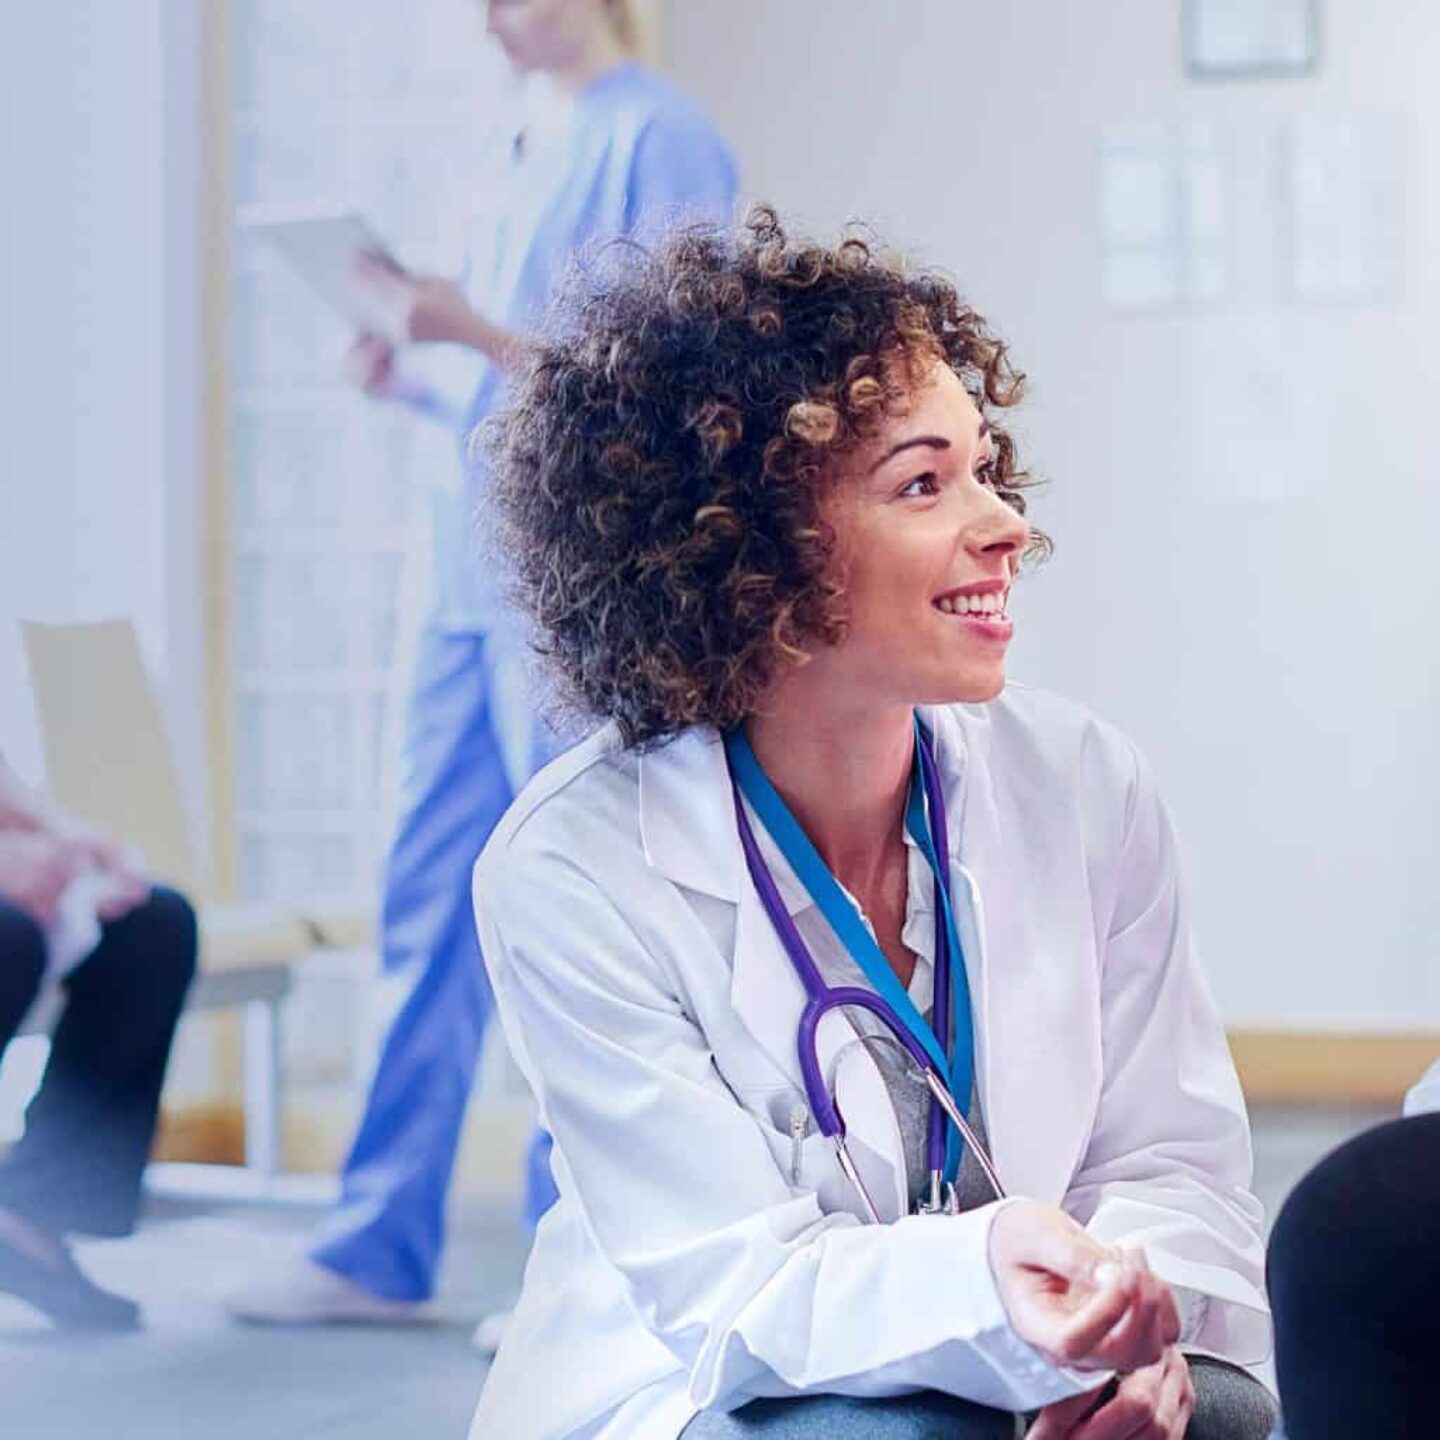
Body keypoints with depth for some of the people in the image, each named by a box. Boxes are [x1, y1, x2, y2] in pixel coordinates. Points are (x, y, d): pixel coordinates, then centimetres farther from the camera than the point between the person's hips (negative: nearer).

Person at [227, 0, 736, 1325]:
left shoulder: (660, 144, -7)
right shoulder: (520, 159, 19)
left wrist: (476, 332, -18)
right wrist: (413, 385, 5)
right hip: (476, 583, 8)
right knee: (431, 914, 8)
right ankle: (383, 1249, 13)